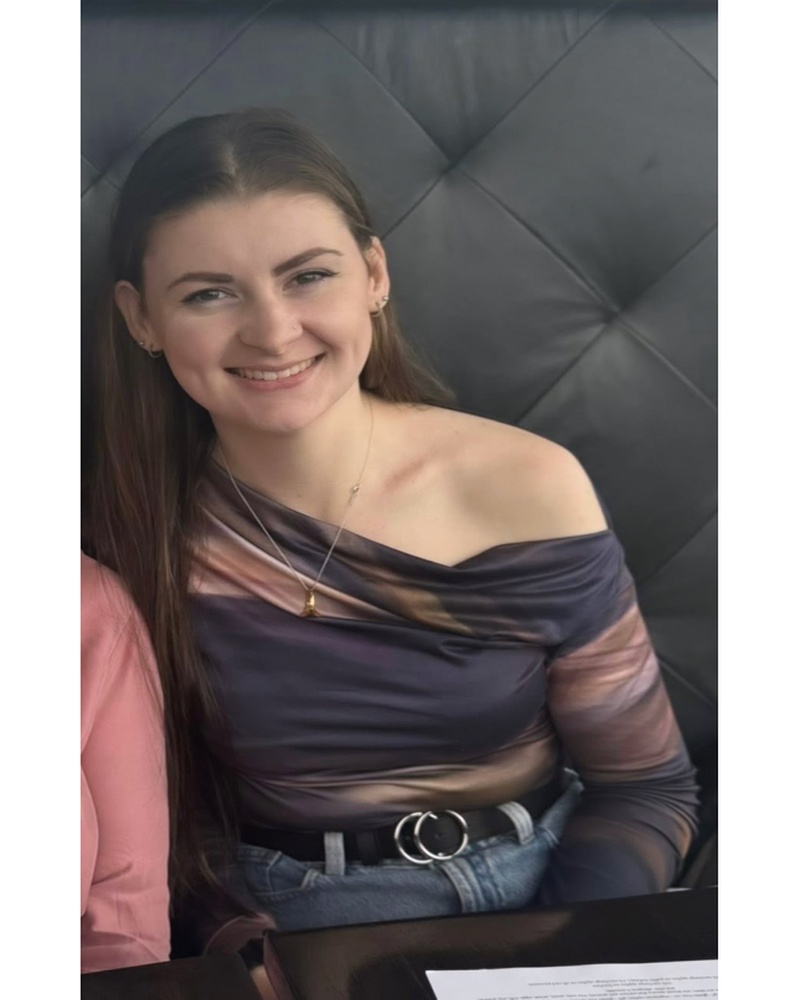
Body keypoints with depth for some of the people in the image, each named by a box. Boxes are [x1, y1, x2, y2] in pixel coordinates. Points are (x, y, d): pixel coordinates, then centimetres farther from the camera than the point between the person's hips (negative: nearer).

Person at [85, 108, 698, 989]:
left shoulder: (528, 489, -10)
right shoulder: (138, 531, -8)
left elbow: (647, 784, -3)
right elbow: (166, 811, 0)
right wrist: (245, 942, -18)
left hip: (548, 885, 1)